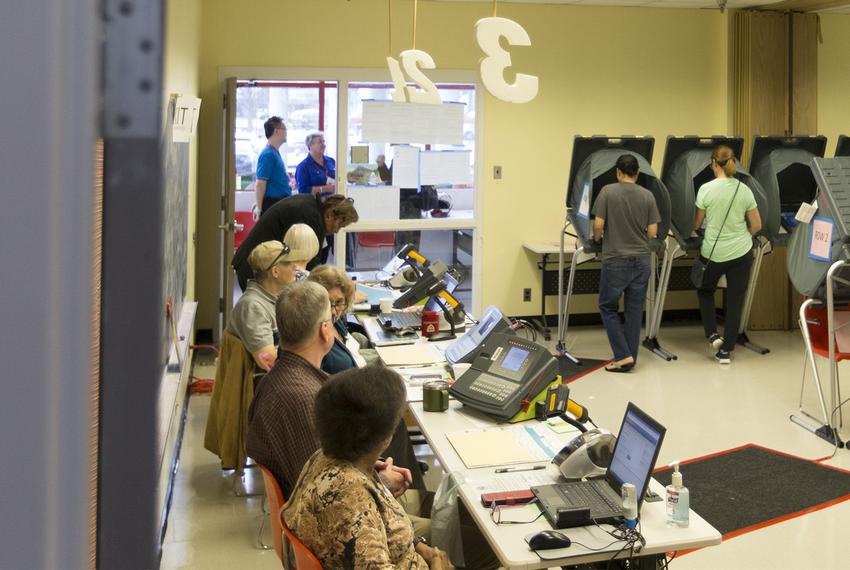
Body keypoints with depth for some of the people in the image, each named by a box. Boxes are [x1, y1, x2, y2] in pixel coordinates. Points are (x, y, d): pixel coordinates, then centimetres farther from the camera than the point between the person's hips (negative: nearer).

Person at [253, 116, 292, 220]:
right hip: (272, 205, -9)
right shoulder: (268, 154, -15)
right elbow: (260, 183, -18)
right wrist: (259, 208, -18)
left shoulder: (275, 153, 14)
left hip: (279, 204, 9)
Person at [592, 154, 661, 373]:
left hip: (615, 260, -3)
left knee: (608, 307, 10)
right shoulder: (647, 195, 1)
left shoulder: (608, 191, -7)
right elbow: (652, 232, 1)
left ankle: (623, 355, 2)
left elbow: (598, 225, -11)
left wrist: (597, 239, 10)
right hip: (641, 260, 3)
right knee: (634, 310, 10)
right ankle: (630, 358, 14)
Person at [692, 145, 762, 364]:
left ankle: (712, 334, 11)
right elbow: (756, 225, 3)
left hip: (713, 252, -2)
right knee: (735, 300, 9)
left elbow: (697, 224, -2)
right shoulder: (744, 189, -3)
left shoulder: (706, 189, -11)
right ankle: (726, 350, 12)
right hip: (741, 253, 2)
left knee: (705, 291, 24)